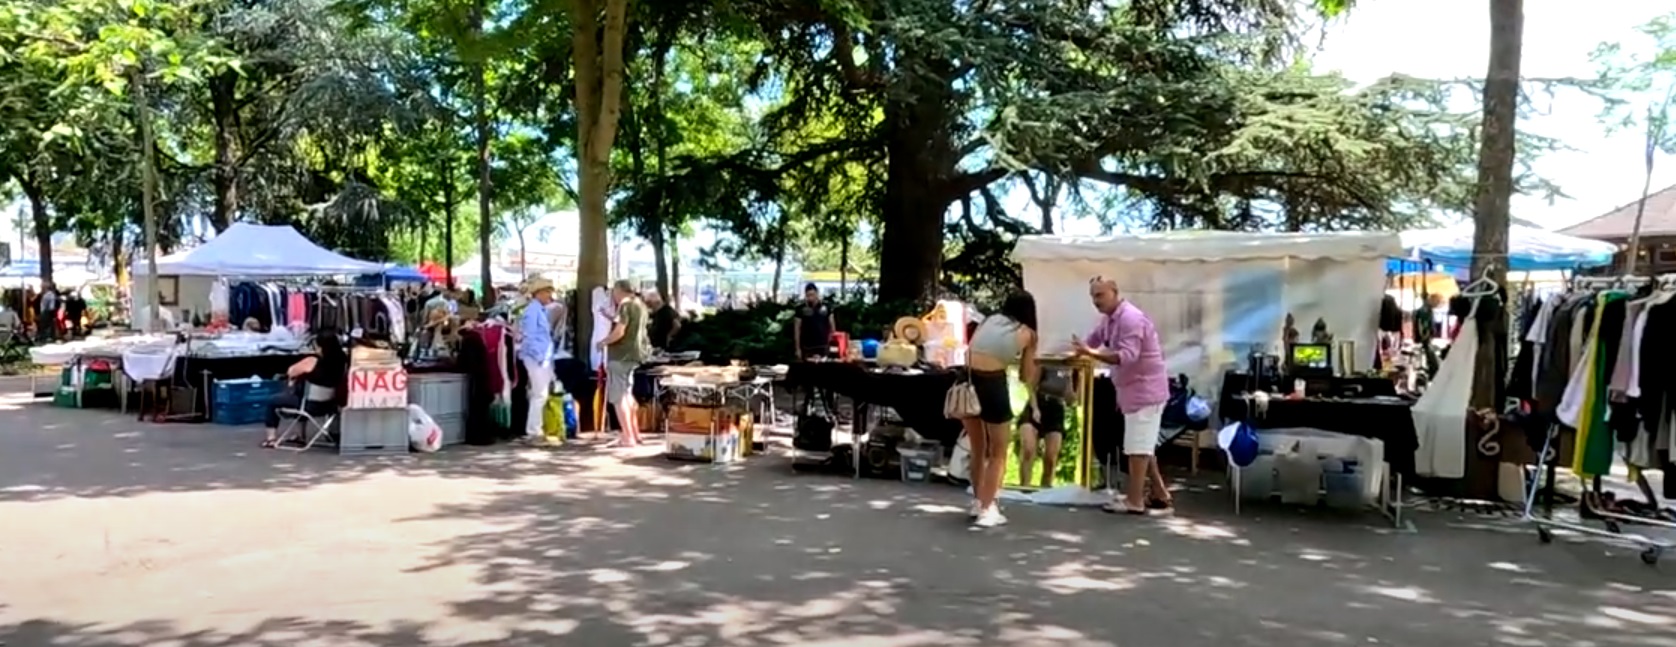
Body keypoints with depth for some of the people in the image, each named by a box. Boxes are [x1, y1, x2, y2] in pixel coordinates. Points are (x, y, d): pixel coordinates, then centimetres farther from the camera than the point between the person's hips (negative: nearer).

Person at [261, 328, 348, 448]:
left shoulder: (312, 362, -24)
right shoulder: (342, 361, -12)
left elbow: (290, 372, -6)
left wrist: (302, 372, 16)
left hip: (309, 406, -6)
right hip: (329, 405, 6)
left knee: (272, 402, 18)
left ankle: (271, 438, 20)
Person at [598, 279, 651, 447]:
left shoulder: (625, 305, -14)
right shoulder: (640, 305, 13)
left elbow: (619, 332, -22)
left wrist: (603, 342, -8)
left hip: (621, 355, -9)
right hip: (634, 353, 9)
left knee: (618, 397, -4)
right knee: (626, 394, 20)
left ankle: (628, 438, -6)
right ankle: (635, 434, 24)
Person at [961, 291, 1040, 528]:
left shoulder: (988, 320, 18)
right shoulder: (1027, 333, 10)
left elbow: (969, 353, 10)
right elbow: (1026, 376, 16)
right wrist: (1034, 403, 34)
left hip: (968, 382, 4)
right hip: (992, 384, -4)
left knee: (978, 449, 23)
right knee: (998, 453, 13)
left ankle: (978, 502, 33)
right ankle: (987, 510, 7)